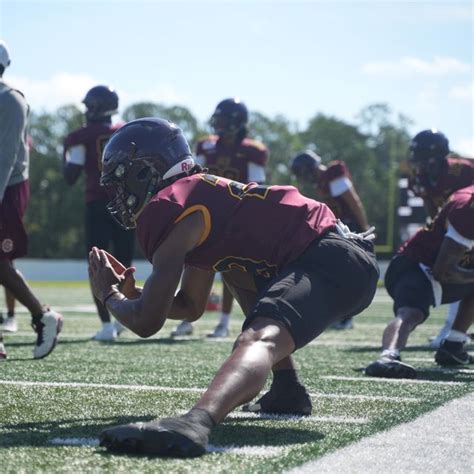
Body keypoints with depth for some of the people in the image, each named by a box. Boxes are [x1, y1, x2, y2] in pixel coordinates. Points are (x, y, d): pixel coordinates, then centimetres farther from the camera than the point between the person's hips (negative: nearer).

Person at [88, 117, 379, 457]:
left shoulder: (167, 208, -6)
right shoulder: (198, 194, 23)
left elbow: (147, 323, -6)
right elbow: (191, 307, 34)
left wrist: (110, 296, 13)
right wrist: (131, 292, 29)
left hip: (334, 262, -10)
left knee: (260, 338, -34)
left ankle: (194, 424, -63)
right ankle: (287, 390, 21)